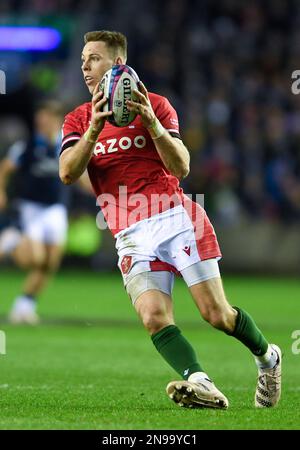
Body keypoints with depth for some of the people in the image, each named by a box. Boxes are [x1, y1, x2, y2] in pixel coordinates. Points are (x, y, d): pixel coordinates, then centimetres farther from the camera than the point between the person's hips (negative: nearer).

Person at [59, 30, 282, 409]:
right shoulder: (78, 120, 12)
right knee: (154, 318, -21)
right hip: (130, 235, 2)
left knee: (216, 313, -5)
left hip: (174, 218, -2)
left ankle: (267, 357, 21)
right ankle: (200, 384, -32)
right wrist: (94, 130, -20)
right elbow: (67, 173, -5)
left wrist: (151, 123, -19)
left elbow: (181, 168, -5)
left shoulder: (154, 105, 5)